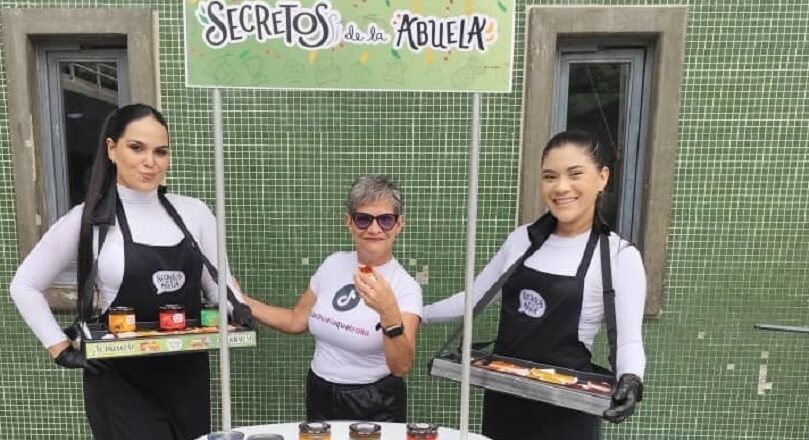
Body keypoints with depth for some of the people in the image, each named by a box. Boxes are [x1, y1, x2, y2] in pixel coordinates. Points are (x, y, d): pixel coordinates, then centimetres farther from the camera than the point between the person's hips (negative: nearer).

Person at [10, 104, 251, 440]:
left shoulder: (193, 212, 0)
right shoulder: (88, 220, -7)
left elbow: (217, 283, 5)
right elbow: (25, 286, 3)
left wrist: (234, 308, -15)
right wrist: (60, 348, -4)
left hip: (187, 377, 3)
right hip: (121, 382, -3)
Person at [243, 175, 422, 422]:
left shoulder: (405, 287, -19)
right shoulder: (333, 264, -4)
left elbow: (402, 367, -28)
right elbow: (297, 321, 8)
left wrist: (389, 312, -43)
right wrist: (240, 301, 3)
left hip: (375, 406, -4)